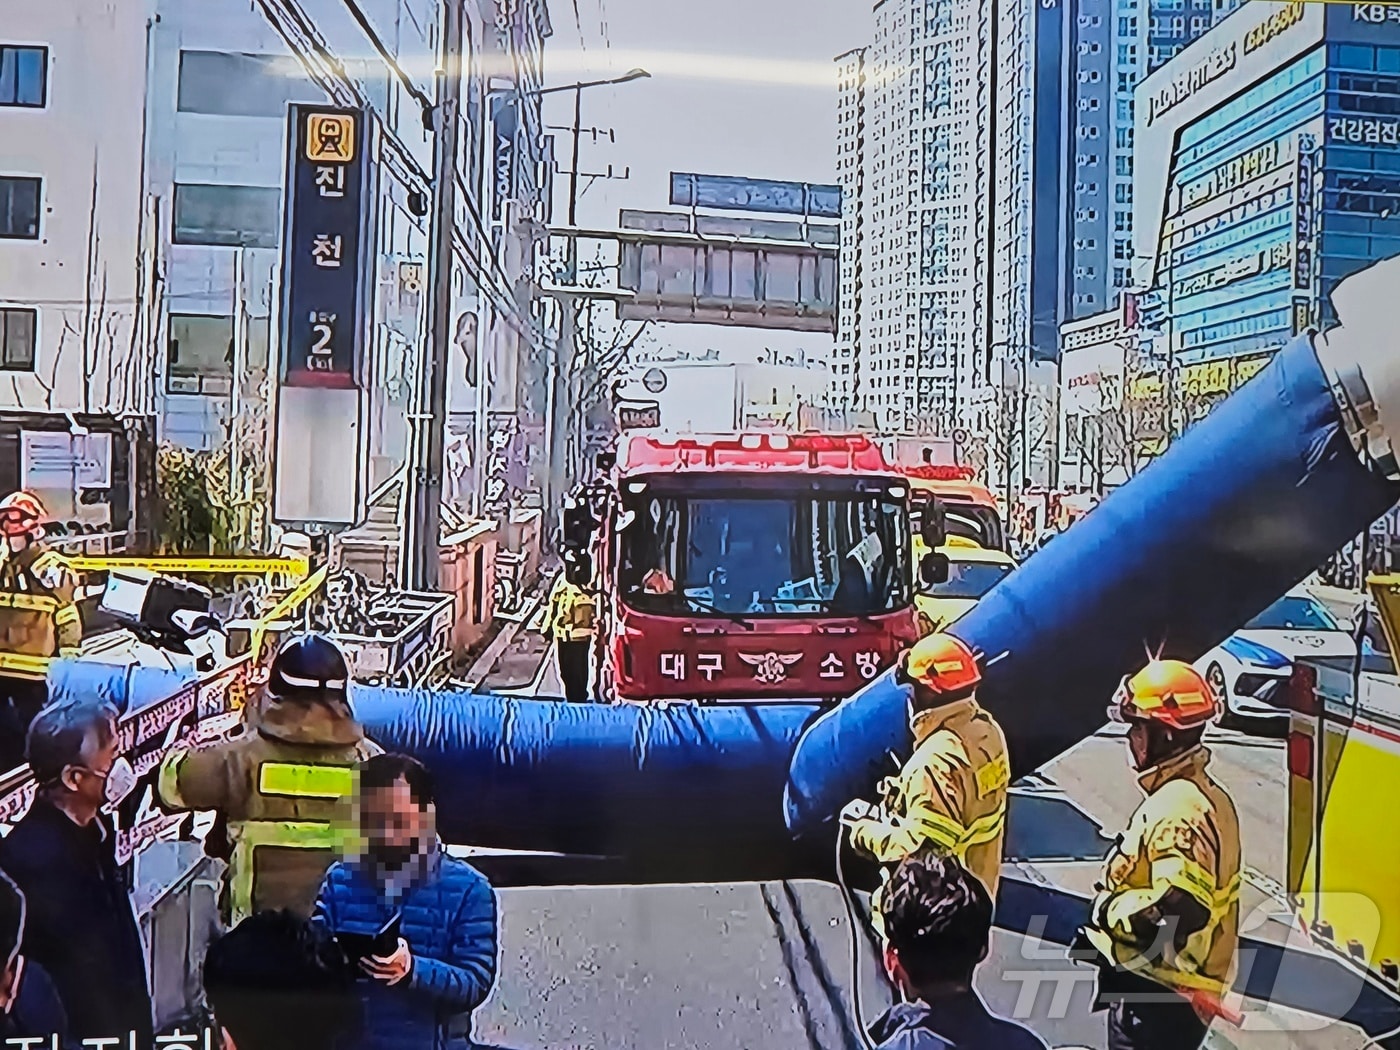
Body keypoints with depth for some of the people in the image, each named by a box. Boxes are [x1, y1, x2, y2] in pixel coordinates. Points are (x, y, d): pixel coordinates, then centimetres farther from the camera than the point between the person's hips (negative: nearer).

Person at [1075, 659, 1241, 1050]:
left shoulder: (1179, 808, -23)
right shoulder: (1205, 796, 10)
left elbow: (1180, 910, -32)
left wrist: (1107, 910, -18)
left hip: (1157, 993, -10)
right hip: (1163, 985, 10)